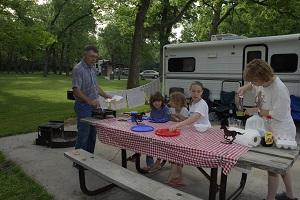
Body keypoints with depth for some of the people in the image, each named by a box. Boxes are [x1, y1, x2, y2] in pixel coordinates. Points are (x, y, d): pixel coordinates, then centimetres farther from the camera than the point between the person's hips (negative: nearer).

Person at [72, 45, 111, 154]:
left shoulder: (93, 69, 12)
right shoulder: (78, 69, -14)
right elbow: (76, 90, -22)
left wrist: (104, 95, 12)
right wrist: (89, 101, -30)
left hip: (94, 106, 8)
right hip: (83, 106, -8)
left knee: (92, 134, 14)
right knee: (83, 135, -2)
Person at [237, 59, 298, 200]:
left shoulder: (279, 90, -28)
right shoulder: (262, 82, -3)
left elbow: (278, 115, -25)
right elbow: (251, 84, 20)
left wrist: (257, 110, -15)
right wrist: (244, 89, -1)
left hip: (281, 133, -9)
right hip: (270, 130, 9)